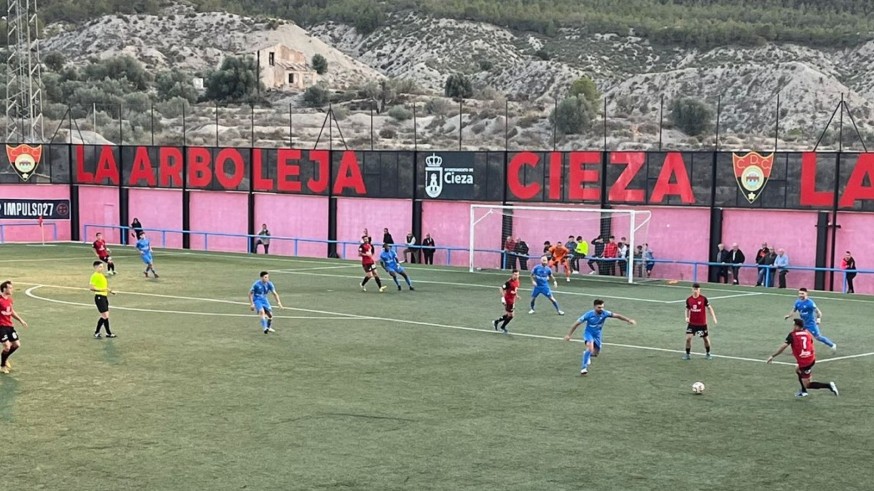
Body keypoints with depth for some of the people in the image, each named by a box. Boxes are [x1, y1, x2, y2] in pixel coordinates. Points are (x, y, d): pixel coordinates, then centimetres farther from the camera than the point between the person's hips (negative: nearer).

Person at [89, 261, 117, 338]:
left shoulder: (102, 275, 15)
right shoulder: (95, 276, -13)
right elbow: (91, 287, -19)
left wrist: (109, 291, 18)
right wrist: (101, 290, -29)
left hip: (104, 296, 10)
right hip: (99, 297, -10)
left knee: (104, 316, 13)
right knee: (105, 316, -7)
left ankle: (96, 332, 22)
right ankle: (108, 333, 2)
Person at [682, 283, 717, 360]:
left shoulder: (703, 299, -10)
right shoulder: (689, 300, -3)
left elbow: (709, 308, -4)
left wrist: (714, 317, -11)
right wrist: (687, 317, -5)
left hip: (702, 323, -1)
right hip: (692, 323, 1)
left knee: (706, 338, 12)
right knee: (688, 338, -10)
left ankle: (708, 353, 33)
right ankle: (688, 354, 4)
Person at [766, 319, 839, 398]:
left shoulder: (792, 335, -7)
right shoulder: (807, 333, 9)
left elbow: (783, 347, -13)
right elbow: (813, 349, 15)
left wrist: (772, 356, -7)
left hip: (804, 362, -7)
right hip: (811, 360, 7)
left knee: (807, 385, 5)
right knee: (797, 369, 35)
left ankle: (829, 385, -8)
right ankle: (803, 392, 44)